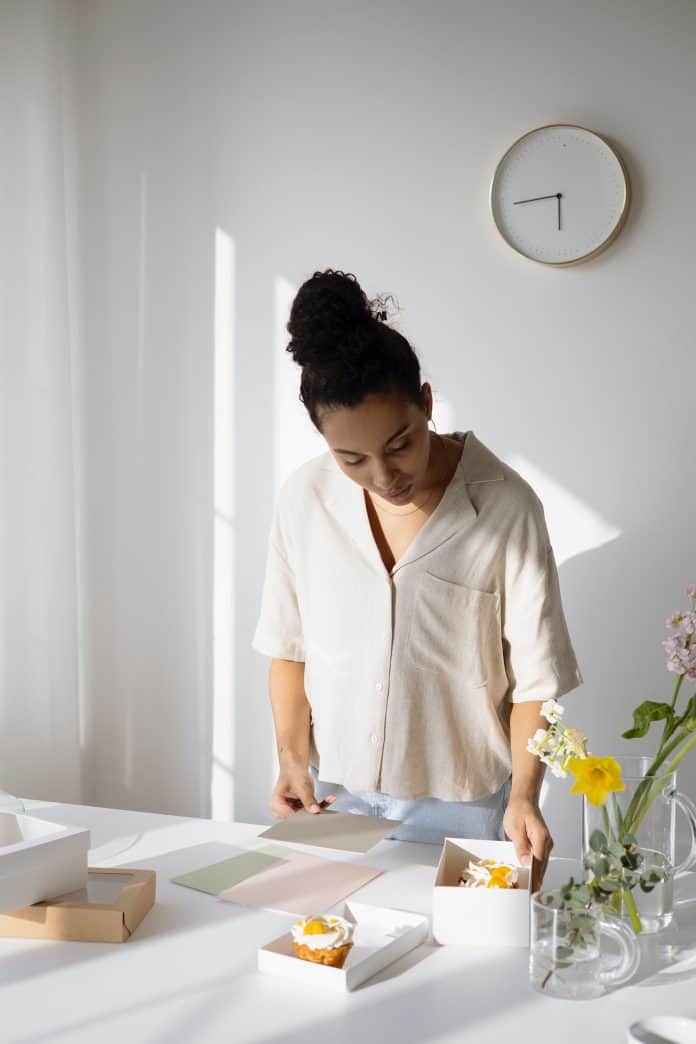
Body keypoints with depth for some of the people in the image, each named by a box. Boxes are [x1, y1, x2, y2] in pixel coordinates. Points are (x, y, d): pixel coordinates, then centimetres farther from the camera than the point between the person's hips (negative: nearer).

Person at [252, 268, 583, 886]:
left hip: (459, 808, -2)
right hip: (334, 796, 3)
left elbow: (536, 677, -10)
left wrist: (524, 794, -21)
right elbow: (290, 647, 7)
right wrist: (292, 756, -2)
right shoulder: (305, 500, -6)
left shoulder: (507, 508, -15)